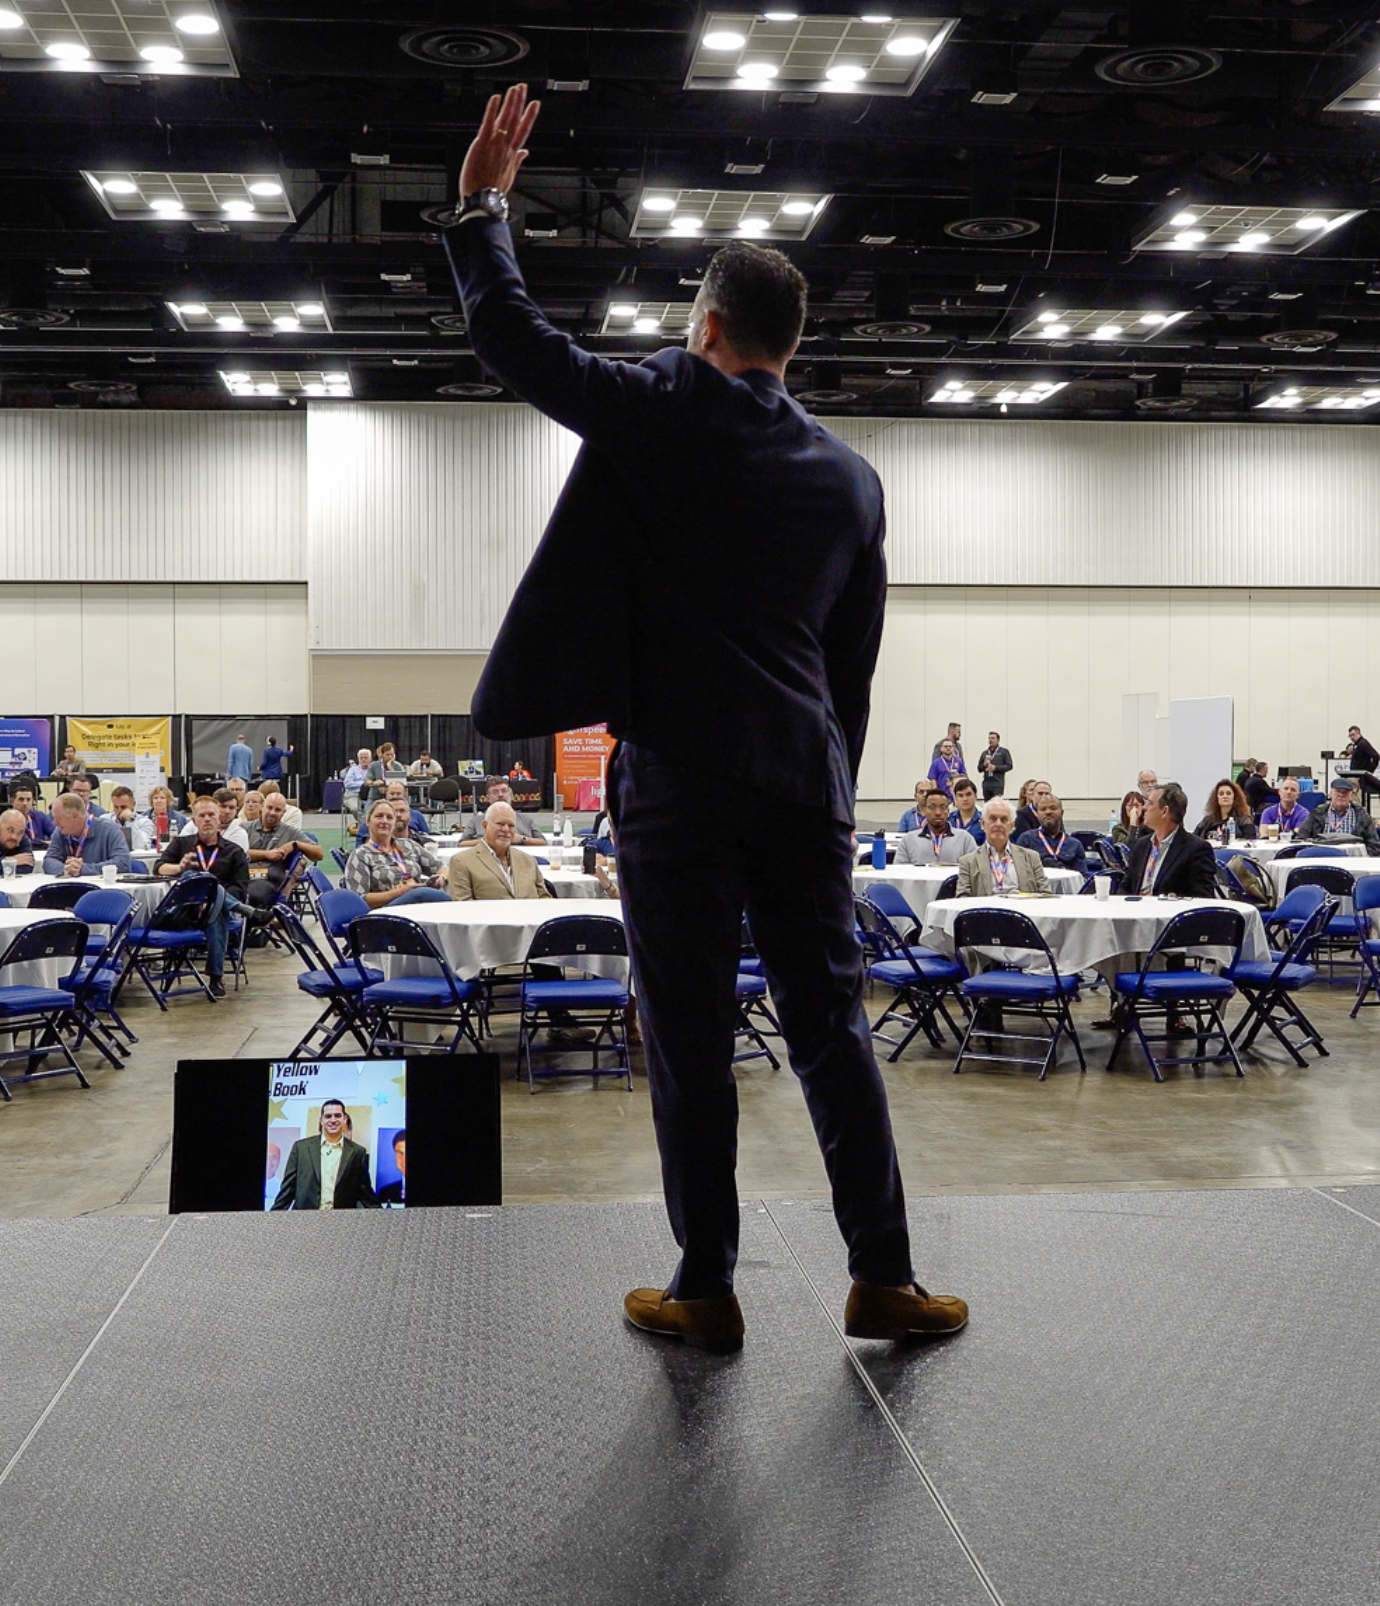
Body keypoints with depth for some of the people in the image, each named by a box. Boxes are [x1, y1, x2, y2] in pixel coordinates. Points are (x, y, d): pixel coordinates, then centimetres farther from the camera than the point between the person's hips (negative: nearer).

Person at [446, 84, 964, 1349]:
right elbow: (856, 663, 14)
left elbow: (512, 336, -2)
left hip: (677, 777, -4)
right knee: (832, 1026, 10)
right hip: (805, 778, 4)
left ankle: (706, 1292, 12)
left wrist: (482, 203, 12)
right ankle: (884, 1279, 15)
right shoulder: (852, 476, 11)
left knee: (691, 1043, 3)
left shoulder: (666, 414, -4)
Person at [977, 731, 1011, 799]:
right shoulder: (984, 753, 17)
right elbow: (979, 769, 18)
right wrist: (984, 765, -4)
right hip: (986, 784, 4)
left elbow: (1009, 766, -2)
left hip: (998, 784, -4)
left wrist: (995, 767, -11)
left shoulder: (1004, 752, 6)